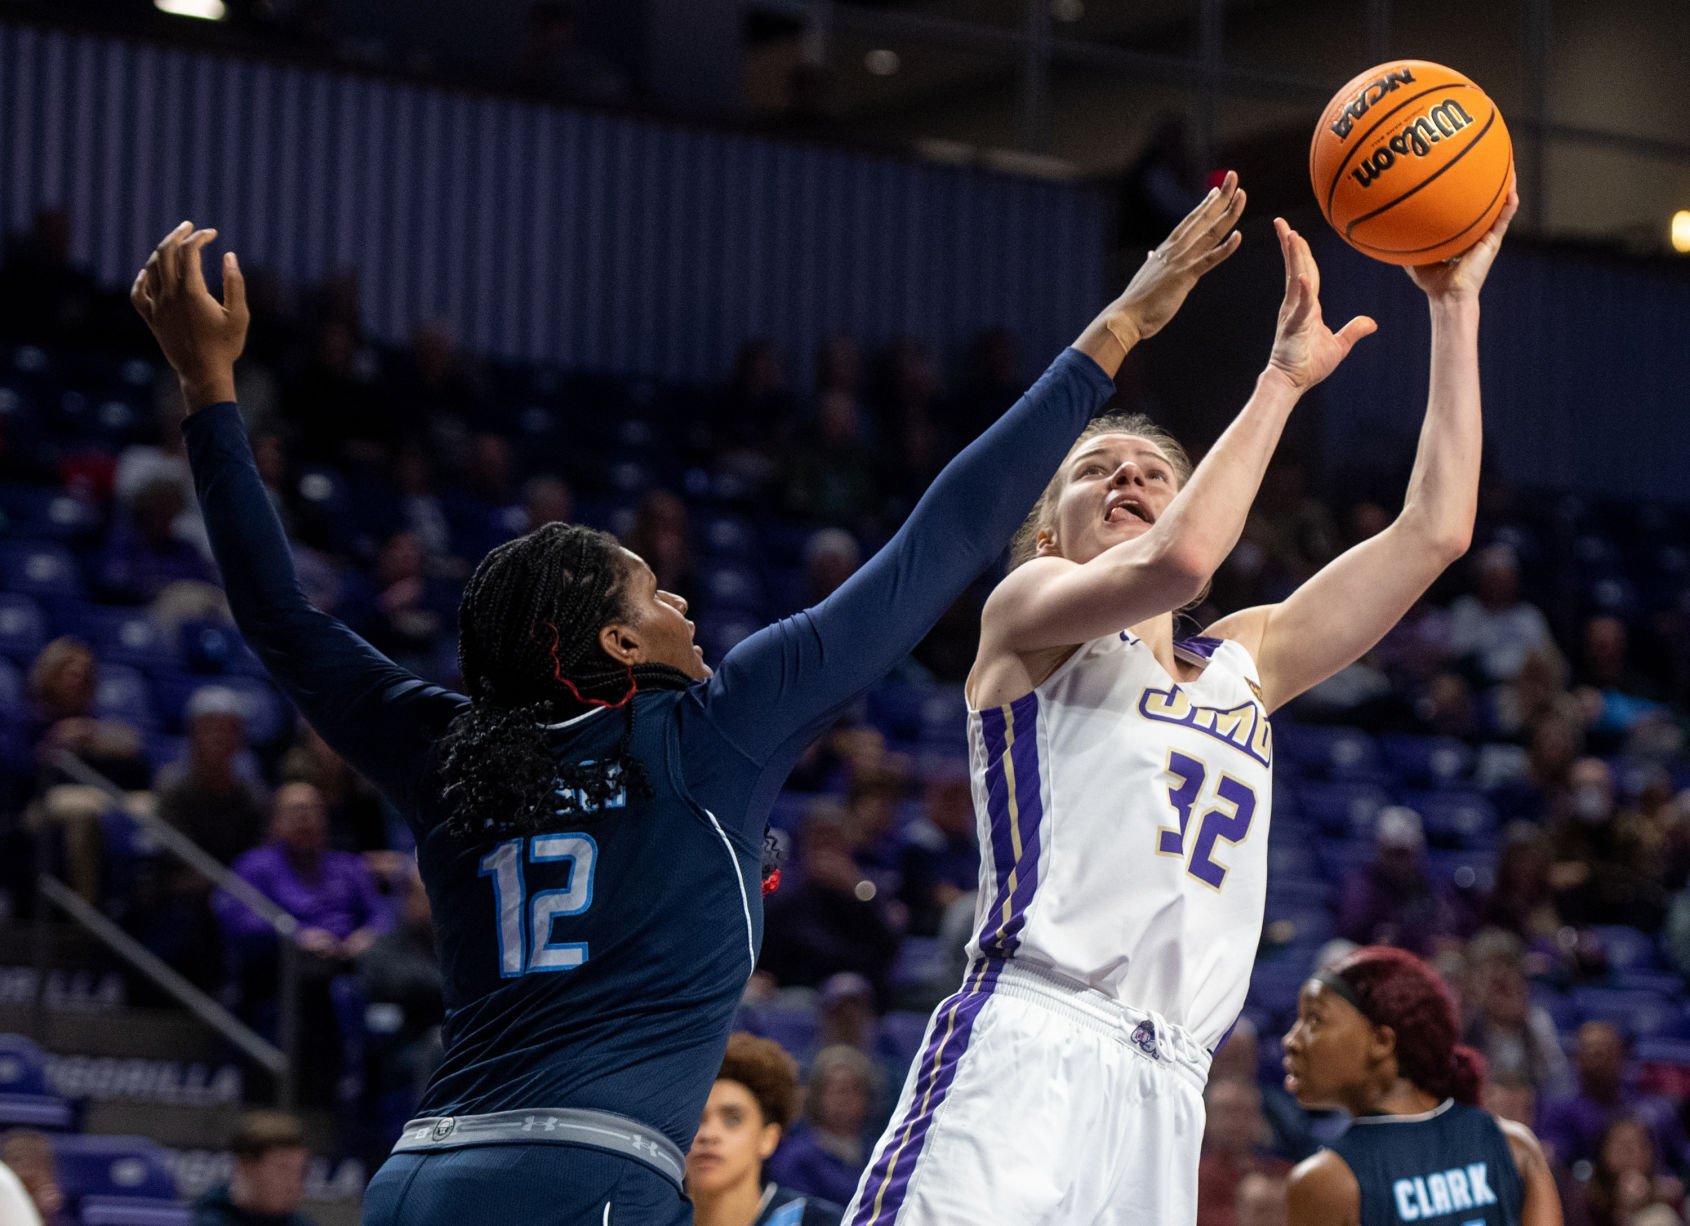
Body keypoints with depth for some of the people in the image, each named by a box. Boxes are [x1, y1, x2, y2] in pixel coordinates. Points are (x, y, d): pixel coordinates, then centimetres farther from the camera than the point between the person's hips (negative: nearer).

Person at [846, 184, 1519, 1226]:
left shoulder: (1245, 662, 26)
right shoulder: (1028, 608, 11)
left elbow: (1435, 530, 21)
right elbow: (1178, 558, -11)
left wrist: (1456, 309, 20)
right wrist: (1282, 378, -3)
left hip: (1166, 1099, 6)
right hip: (1025, 1051, -6)